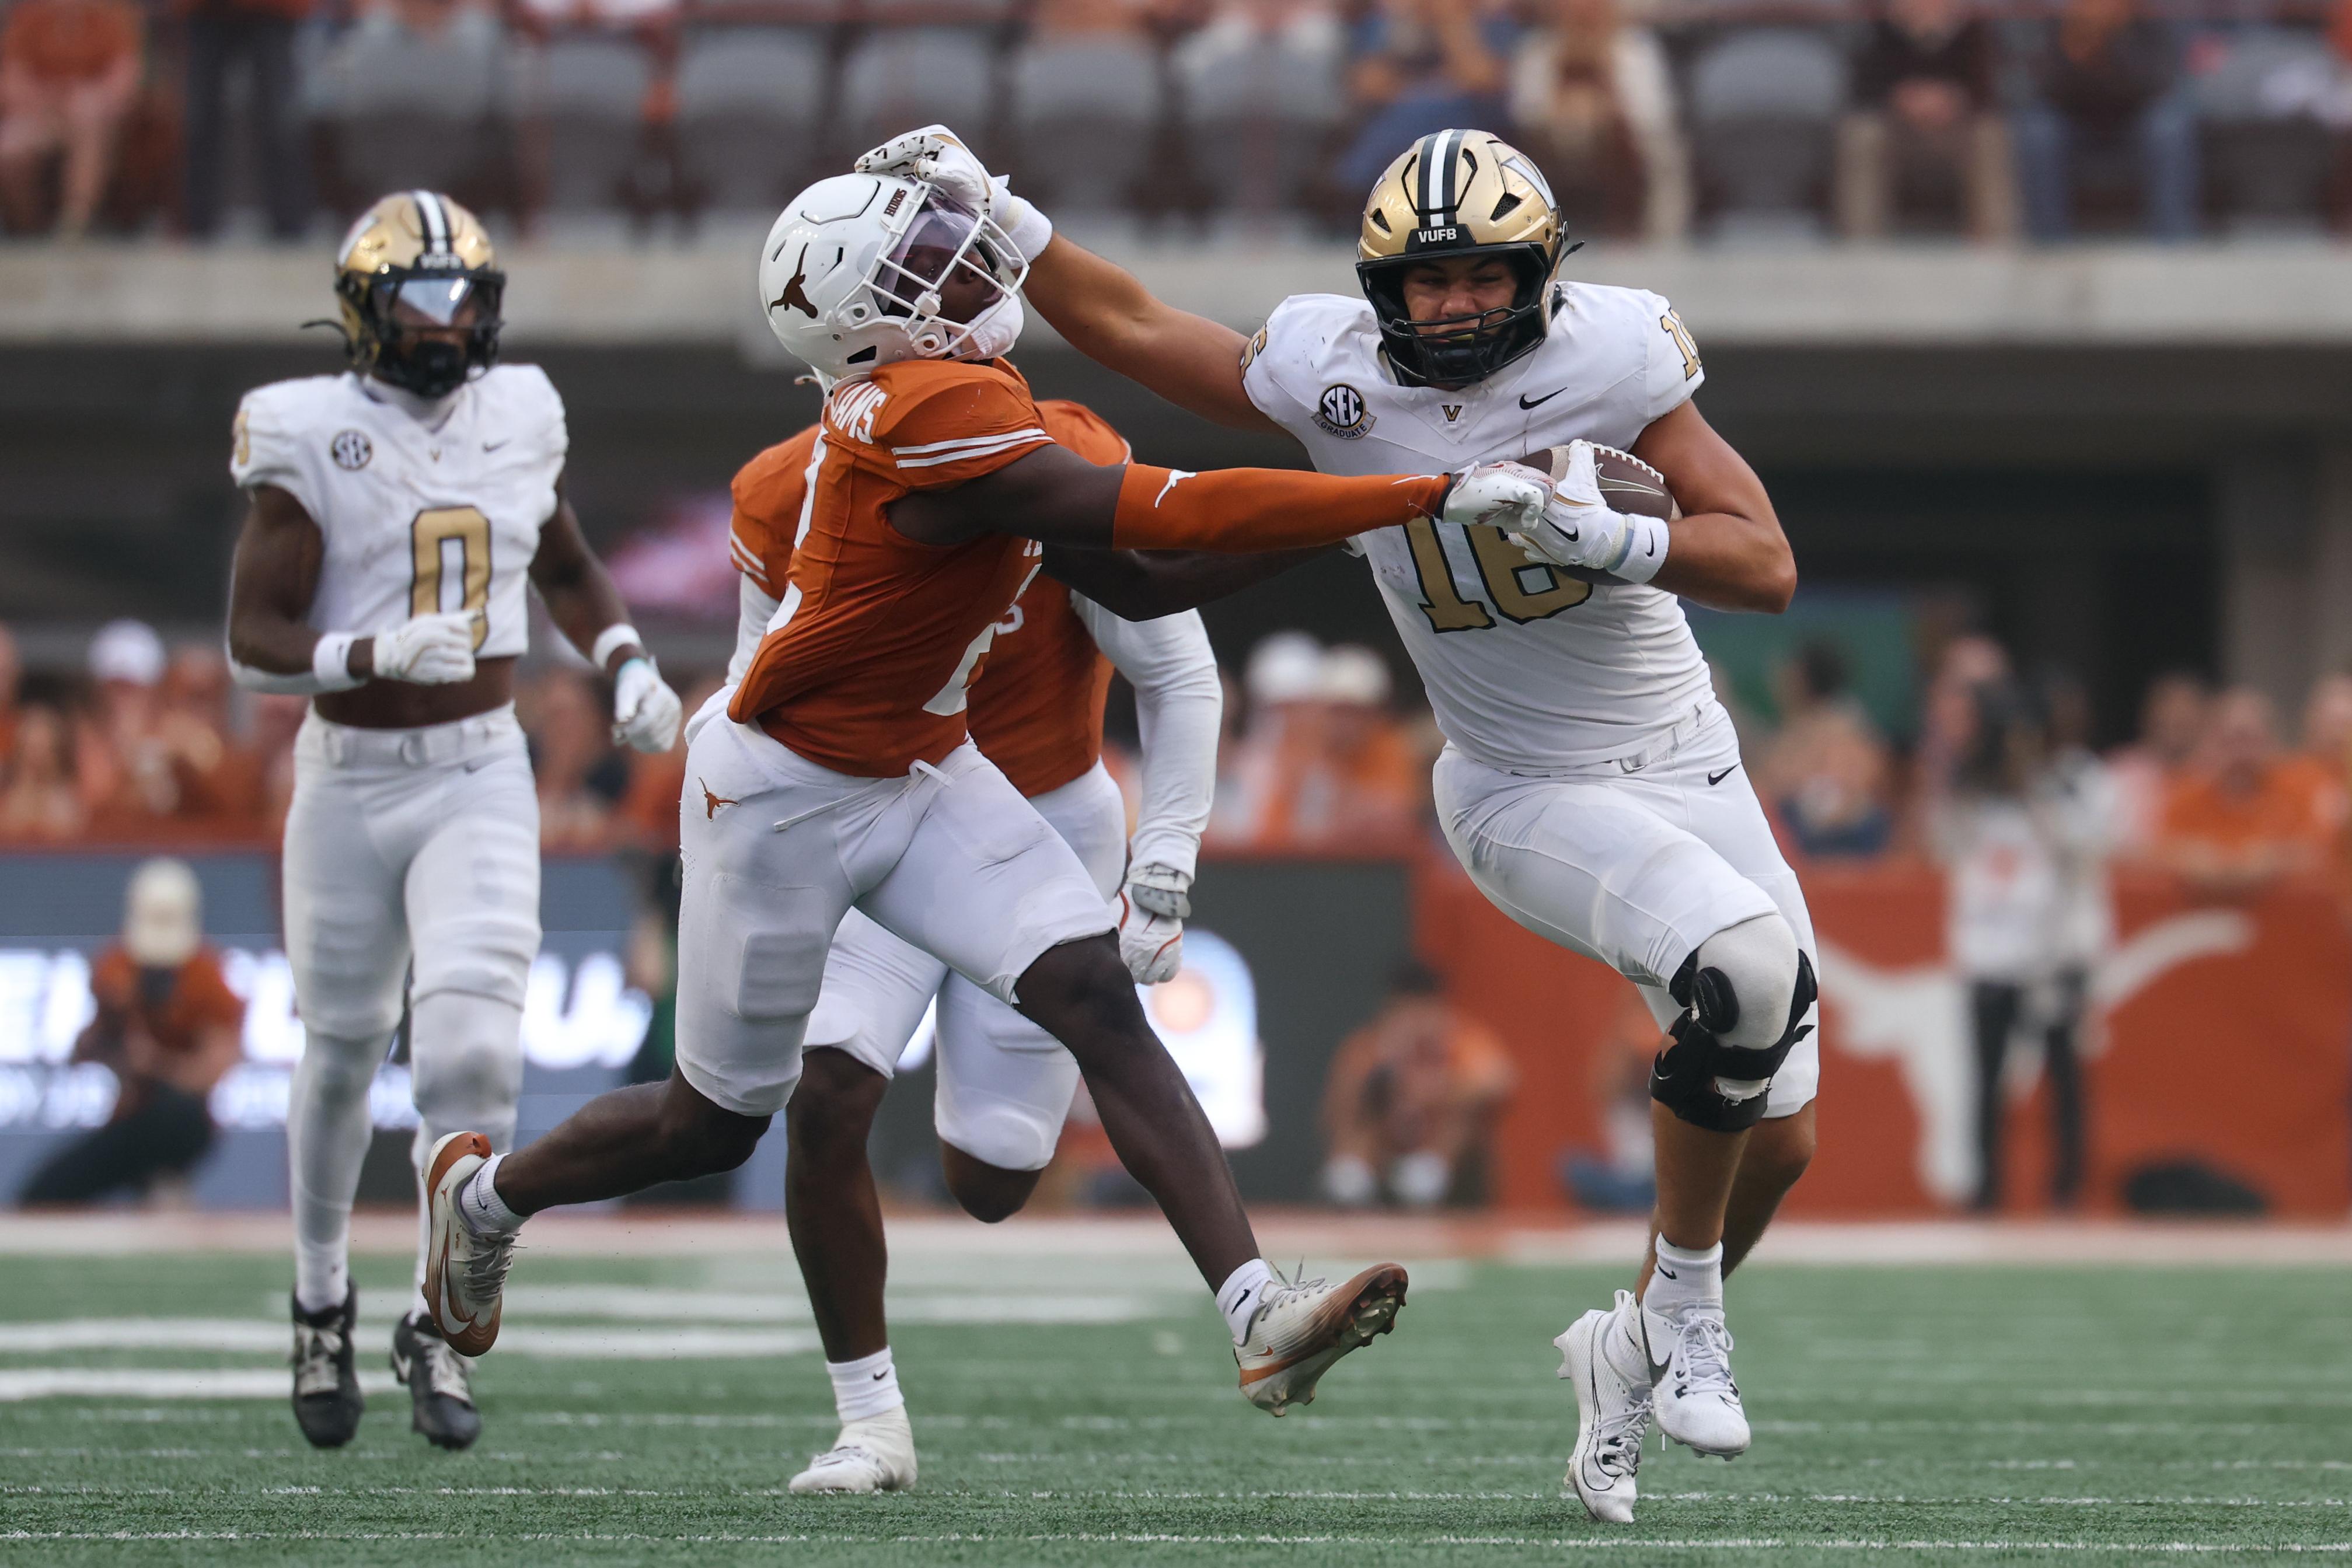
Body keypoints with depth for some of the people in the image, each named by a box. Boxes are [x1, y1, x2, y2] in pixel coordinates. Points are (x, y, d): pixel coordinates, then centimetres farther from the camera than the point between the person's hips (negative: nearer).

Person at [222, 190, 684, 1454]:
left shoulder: (518, 419, 3)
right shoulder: (310, 439, -9)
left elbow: (565, 569, 21)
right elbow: (255, 638, -12)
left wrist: (626, 668, 5)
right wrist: (378, 654, -28)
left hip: (482, 778, 1)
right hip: (350, 776, -1)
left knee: (473, 1045, -15)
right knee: (340, 1055, 12)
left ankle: (438, 1322, -2)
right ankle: (322, 1303, 35)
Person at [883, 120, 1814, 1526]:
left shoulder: (1610, 357, -14)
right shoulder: (1339, 372, -13)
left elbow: (1768, 569, -17)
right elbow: (1134, 329, 1)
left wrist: (1609, 538, -33)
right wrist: (994, 212, -6)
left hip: (1690, 765, 3)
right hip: (1528, 794, -3)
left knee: (1779, 1142, 4)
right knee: (1748, 964, -32)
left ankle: (1636, 1351, 32)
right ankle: (1686, 1310, -15)